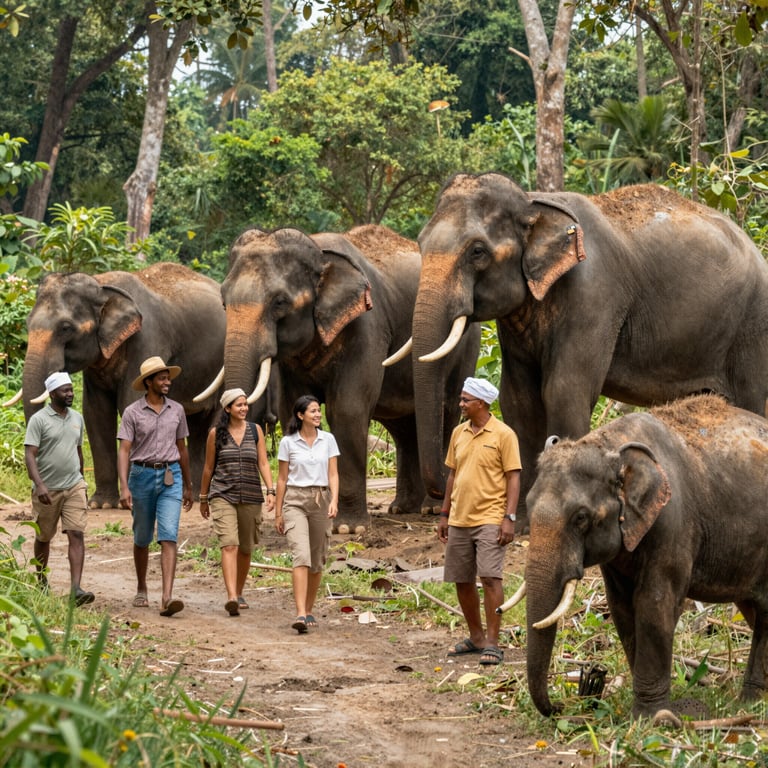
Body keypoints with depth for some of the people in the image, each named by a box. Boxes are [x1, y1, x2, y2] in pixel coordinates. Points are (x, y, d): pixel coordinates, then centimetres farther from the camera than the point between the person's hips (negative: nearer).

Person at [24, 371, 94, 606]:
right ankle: (41, 580, 33)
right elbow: (29, 455, -15)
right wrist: (39, 485, -28)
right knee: (43, 538, 12)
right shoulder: (39, 420, -8)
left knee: (76, 535, -11)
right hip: (47, 490, -3)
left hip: (74, 487, 3)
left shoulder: (77, 418, 10)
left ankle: (76, 589, -19)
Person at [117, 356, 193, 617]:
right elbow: (124, 451, -9)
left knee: (169, 537, -14)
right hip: (142, 475, -1)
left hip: (171, 478, 1)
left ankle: (167, 599, -23)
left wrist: (187, 486, 19)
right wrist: (124, 487, -22)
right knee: (142, 538, 12)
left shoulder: (176, 410, 7)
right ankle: (141, 590, 33)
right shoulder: (132, 412, -3)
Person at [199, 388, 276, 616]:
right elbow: (208, 467, 10)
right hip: (223, 496, -3)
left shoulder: (255, 430, 6)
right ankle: (231, 597, -29)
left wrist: (271, 491, -9)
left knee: (245, 549, 11)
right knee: (229, 545, -18)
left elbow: (263, 463, 4)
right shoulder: (216, 433, 1)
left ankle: (239, 593, 30)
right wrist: (203, 498, 14)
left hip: (250, 497, 3)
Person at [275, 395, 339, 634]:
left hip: (321, 500, 3)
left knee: (317, 561, 7)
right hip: (295, 501, -3)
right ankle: (300, 614, -26)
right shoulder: (288, 442, 0)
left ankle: (309, 611, 21)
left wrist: (334, 500, -13)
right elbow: (282, 478, 5)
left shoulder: (328, 440, 5)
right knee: (301, 555, -18)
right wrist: (278, 513, 5)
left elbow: (333, 474, 2)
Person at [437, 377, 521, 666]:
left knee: (490, 577, -13)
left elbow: (513, 478, -8)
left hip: (489, 520, -6)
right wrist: (444, 514, 16)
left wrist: (509, 517, -15)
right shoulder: (458, 433, 12)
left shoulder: (503, 435, -6)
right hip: (459, 520, 7)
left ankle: (492, 643, -9)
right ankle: (476, 637, 24)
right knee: (462, 581, 10)